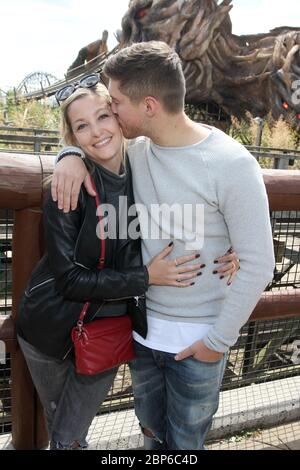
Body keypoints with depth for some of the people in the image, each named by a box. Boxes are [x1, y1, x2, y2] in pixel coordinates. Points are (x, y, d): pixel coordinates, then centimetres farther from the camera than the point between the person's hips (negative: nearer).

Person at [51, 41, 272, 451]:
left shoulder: (232, 164, -20)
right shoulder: (135, 151, -5)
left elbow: (256, 264, -16)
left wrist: (219, 340, -11)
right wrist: (72, 156, -11)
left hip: (198, 340, -4)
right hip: (142, 326, 5)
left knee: (184, 441, 20)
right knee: (151, 431, 26)